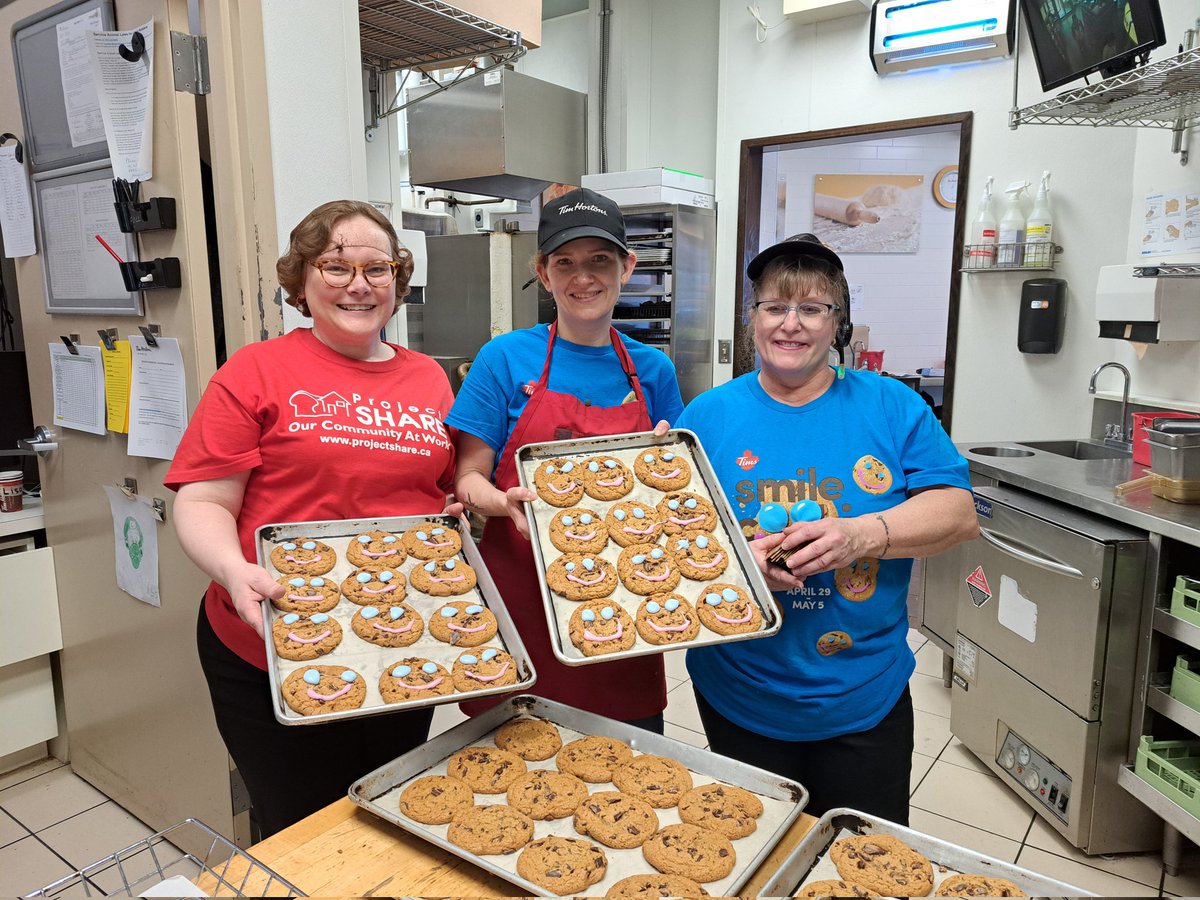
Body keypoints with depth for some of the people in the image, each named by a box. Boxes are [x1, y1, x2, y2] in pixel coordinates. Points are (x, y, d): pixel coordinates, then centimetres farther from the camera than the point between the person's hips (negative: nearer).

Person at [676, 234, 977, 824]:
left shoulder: (892, 407, 0)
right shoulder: (709, 415, -2)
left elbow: (958, 513, -6)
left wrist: (861, 534, -23)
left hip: (867, 700, 1)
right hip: (741, 701, 0)